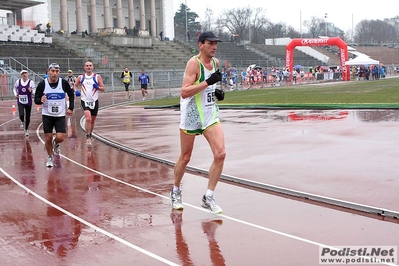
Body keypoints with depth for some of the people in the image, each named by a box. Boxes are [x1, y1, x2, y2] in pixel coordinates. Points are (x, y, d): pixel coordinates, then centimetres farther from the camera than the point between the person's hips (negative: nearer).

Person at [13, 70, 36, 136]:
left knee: (28, 117, 6)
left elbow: (34, 92, -4)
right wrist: (15, 94, 2)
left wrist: (31, 91, -25)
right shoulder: (18, 82, -1)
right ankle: (22, 122, 17)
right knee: (21, 115, -20)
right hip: (20, 102, 0)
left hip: (28, 102, 0)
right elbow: (15, 88, 19)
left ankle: (26, 130, 29)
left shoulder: (31, 82, -6)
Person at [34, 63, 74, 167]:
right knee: (48, 138, 1)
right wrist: (41, 100, -27)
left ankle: (56, 144, 27)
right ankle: (50, 157, 25)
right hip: (47, 115, 0)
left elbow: (71, 94, 9)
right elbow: (36, 100, -4)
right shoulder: (42, 84, -9)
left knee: (60, 137, -10)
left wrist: (71, 108, 3)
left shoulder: (64, 83, -8)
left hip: (60, 115, 0)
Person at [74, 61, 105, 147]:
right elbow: (75, 85, 18)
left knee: (92, 121, 12)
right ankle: (88, 137, -13)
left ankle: (90, 135, 34)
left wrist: (97, 87, -19)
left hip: (94, 101, 2)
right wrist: (76, 91, -3)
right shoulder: (81, 77, 3)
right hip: (85, 101, -2)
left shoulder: (97, 77, 1)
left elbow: (103, 88, 1)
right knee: (88, 119, -21)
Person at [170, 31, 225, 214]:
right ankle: (176, 191, 33)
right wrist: (208, 82, -31)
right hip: (191, 115, -5)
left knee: (220, 154, -10)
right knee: (185, 158, 9)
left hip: (210, 114, 6)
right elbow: (184, 92, -27)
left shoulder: (215, 62, 6)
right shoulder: (194, 63, -16)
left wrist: (217, 91, 8)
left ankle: (208, 197, 0)